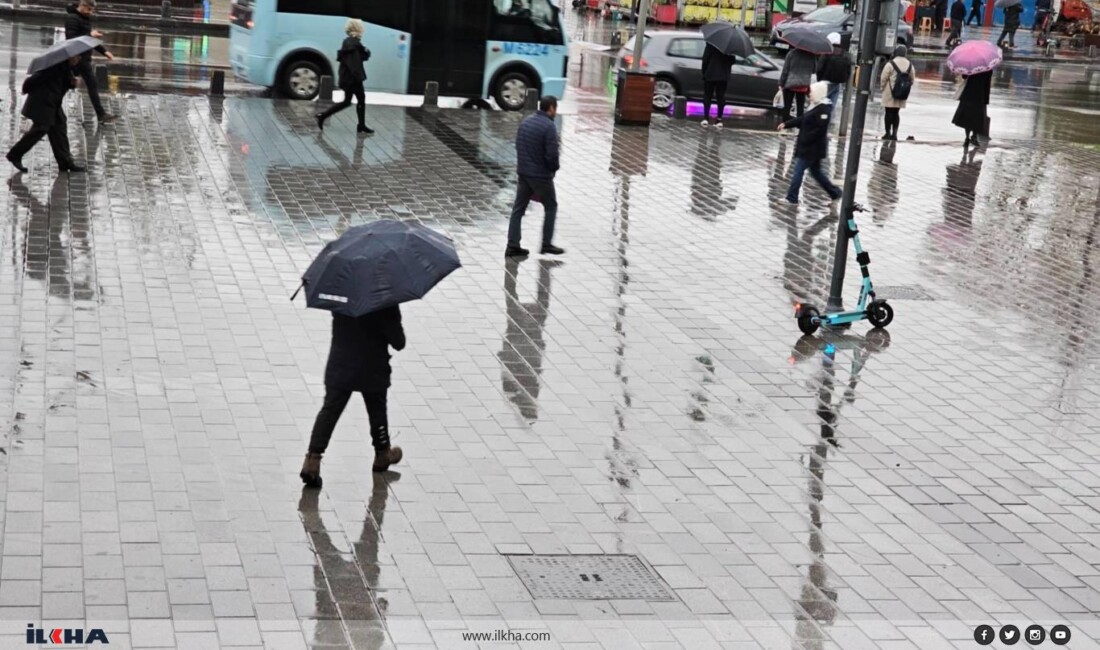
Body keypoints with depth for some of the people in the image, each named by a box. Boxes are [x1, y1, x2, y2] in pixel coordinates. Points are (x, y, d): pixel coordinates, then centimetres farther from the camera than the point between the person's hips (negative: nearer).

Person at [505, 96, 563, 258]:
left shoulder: (525, 122, 7)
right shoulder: (549, 126, -18)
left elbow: (518, 146, 12)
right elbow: (552, 154, -21)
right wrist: (555, 167, -2)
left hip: (523, 172, 7)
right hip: (541, 175, -6)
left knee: (518, 208, 9)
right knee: (550, 207, 12)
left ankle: (513, 246, 8)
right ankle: (546, 244, 14)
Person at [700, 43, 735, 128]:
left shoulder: (711, 43, -9)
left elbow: (705, 58, -8)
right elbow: (733, 60, 5)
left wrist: (704, 71, 0)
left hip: (710, 74, -2)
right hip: (724, 75, 2)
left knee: (707, 96, 7)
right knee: (721, 97, 7)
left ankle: (706, 118, 0)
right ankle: (719, 119, 3)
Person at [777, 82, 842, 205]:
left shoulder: (823, 109, -20)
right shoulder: (816, 107, 11)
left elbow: (820, 129, -24)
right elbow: (802, 119, 18)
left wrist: (804, 139, -21)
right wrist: (786, 124, 13)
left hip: (813, 148, -10)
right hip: (809, 147, 10)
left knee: (798, 170, -5)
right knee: (815, 171, 18)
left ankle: (792, 197, 1)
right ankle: (834, 192, 25)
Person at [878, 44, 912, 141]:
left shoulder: (890, 64, -12)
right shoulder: (910, 65, 5)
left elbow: (883, 79, -10)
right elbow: (911, 79, 9)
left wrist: (881, 88, 4)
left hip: (890, 93, -5)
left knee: (889, 112, 1)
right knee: (896, 112, 12)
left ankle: (888, 133, 0)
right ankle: (894, 133, 9)